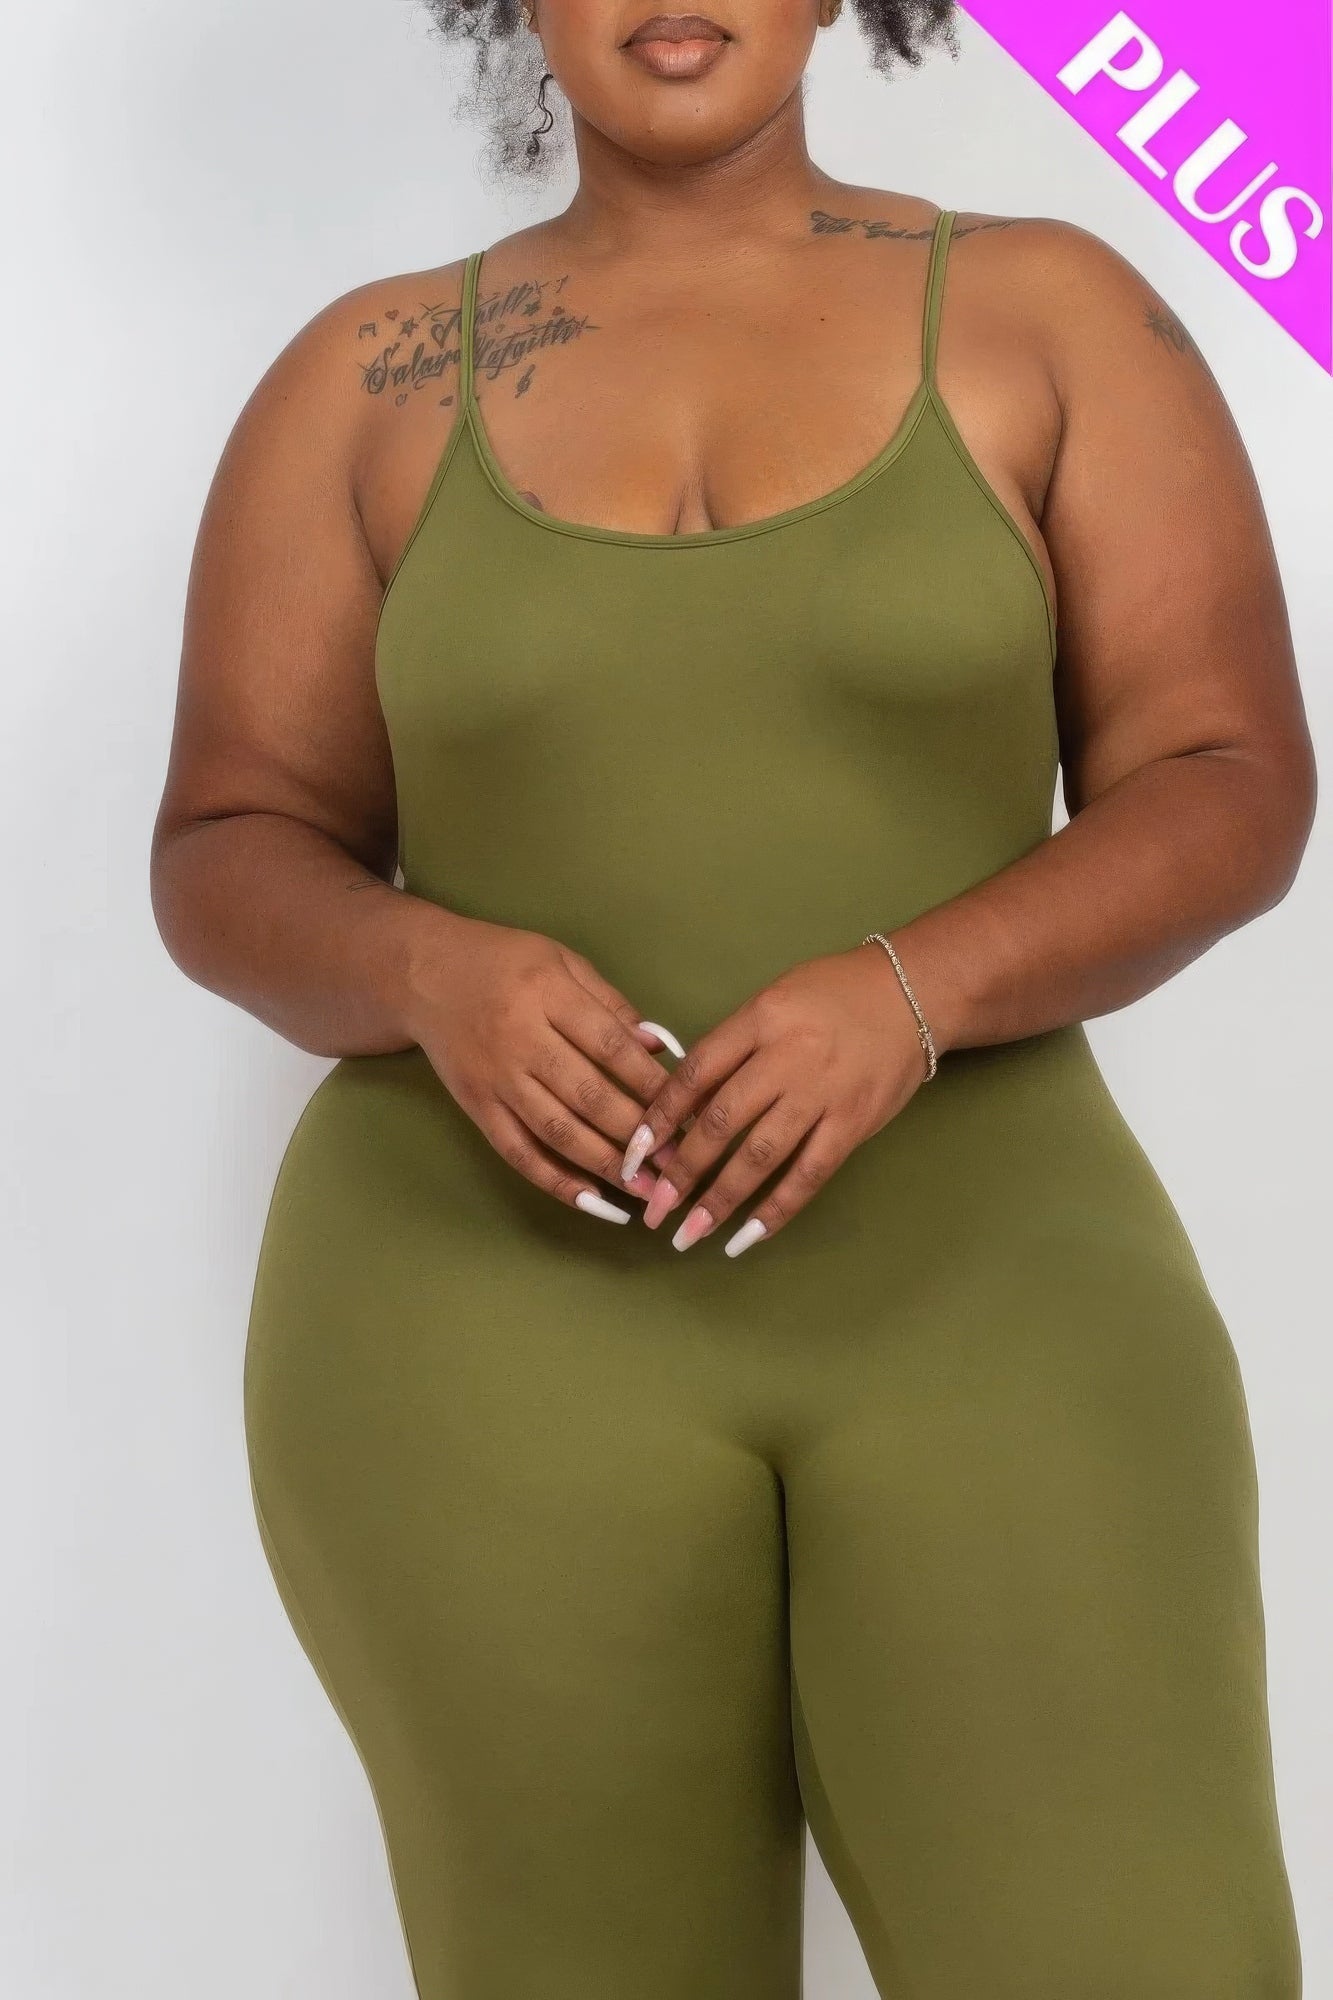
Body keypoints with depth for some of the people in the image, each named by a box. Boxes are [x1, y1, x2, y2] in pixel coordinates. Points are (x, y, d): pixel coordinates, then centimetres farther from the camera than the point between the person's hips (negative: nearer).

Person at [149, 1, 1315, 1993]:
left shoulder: (1051, 315, 4)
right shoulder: (371, 378, 6)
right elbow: (234, 870, 5)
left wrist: (906, 998, -20)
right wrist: (440, 979, -18)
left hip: (968, 1303, 0)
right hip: (506, 1326, 1)